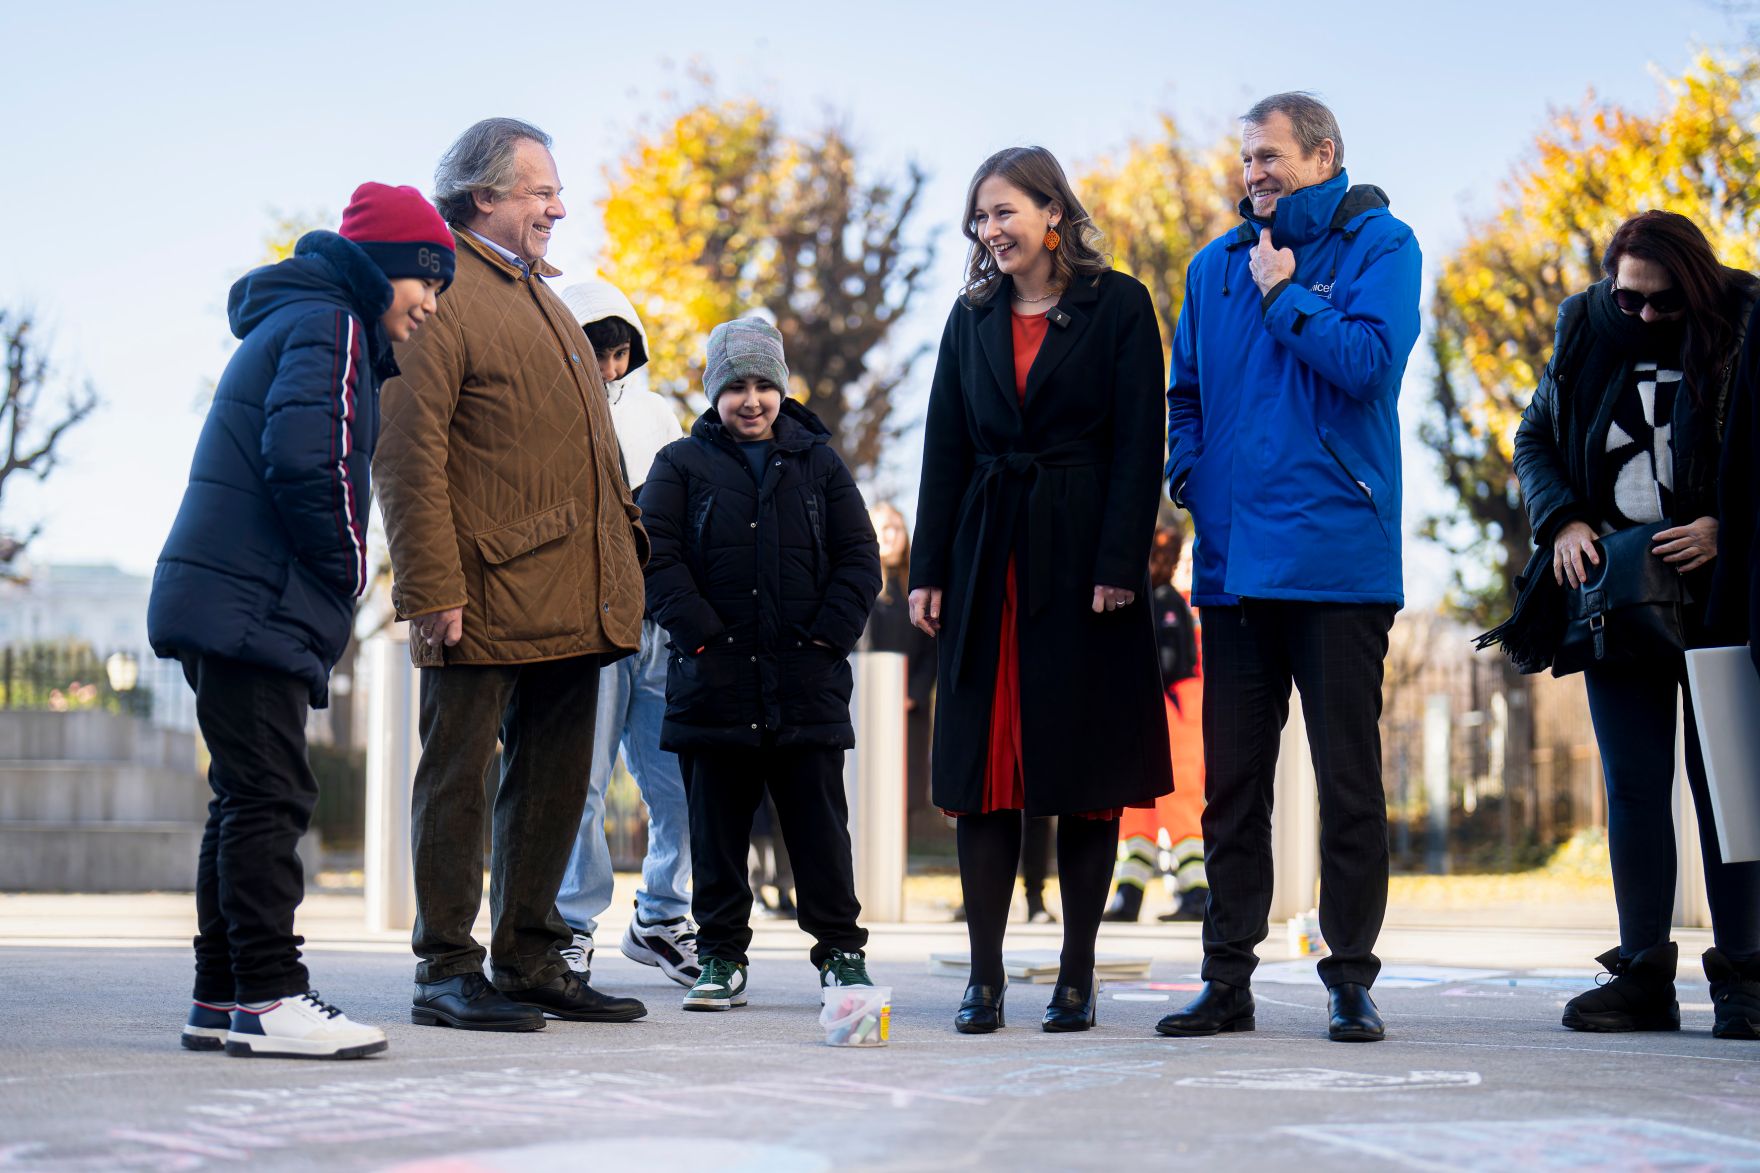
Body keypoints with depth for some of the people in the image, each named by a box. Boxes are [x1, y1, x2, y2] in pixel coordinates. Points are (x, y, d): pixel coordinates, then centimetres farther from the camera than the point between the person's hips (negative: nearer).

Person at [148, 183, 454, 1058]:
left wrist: (330, 590, 13)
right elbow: (305, 463, -22)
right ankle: (268, 999, -11)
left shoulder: (287, 324, 24)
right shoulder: (330, 328, -9)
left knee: (248, 801, 11)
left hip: (221, 597, 10)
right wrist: (346, 570, -9)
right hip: (255, 605, -10)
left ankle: (220, 1000, 14)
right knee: (268, 797, -11)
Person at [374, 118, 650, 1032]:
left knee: (553, 783, 11)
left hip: (572, 601, 9)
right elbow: (408, 459, -14)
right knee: (457, 778, -1)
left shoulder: (538, 296, 22)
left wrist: (625, 549, 16)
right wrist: (431, 592, -20)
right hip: (488, 596, -9)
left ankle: (532, 963, 19)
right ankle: (448, 972, 5)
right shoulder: (441, 295, -8)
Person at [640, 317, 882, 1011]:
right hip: (714, 678, 0)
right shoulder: (681, 465, 7)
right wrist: (700, 633, -12)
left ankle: (841, 948, 13)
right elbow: (658, 557, -2)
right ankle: (722, 957, 13)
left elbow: (859, 556, 8)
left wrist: (830, 633, -4)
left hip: (808, 680, 1)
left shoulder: (818, 463, 11)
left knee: (819, 822, 4)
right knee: (717, 824, 5)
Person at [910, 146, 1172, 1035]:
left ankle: (1076, 976, 8)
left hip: (1082, 557, -4)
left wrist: (1120, 565, -14)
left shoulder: (1117, 305, 0)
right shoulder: (973, 317, 12)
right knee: (984, 766, 1)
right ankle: (984, 975, 5)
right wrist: (929, 572, 4)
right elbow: (945, 450, 10)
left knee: (1086, 772, 1)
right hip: (989, 560, 4)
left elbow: (1138, 445, -5)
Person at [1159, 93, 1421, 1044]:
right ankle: (1228, 978, 13)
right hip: (1234, 560, 5)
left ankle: (1351, 978, 8)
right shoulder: (1217, 266, 16)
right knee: (1231, 780, 7)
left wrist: (1284, 295, -6)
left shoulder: (1378, 244, 1)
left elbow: (1368, 362, -14)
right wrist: (1188, 473, 7)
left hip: (1336, 557, -5)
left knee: (1348, 778, 0)